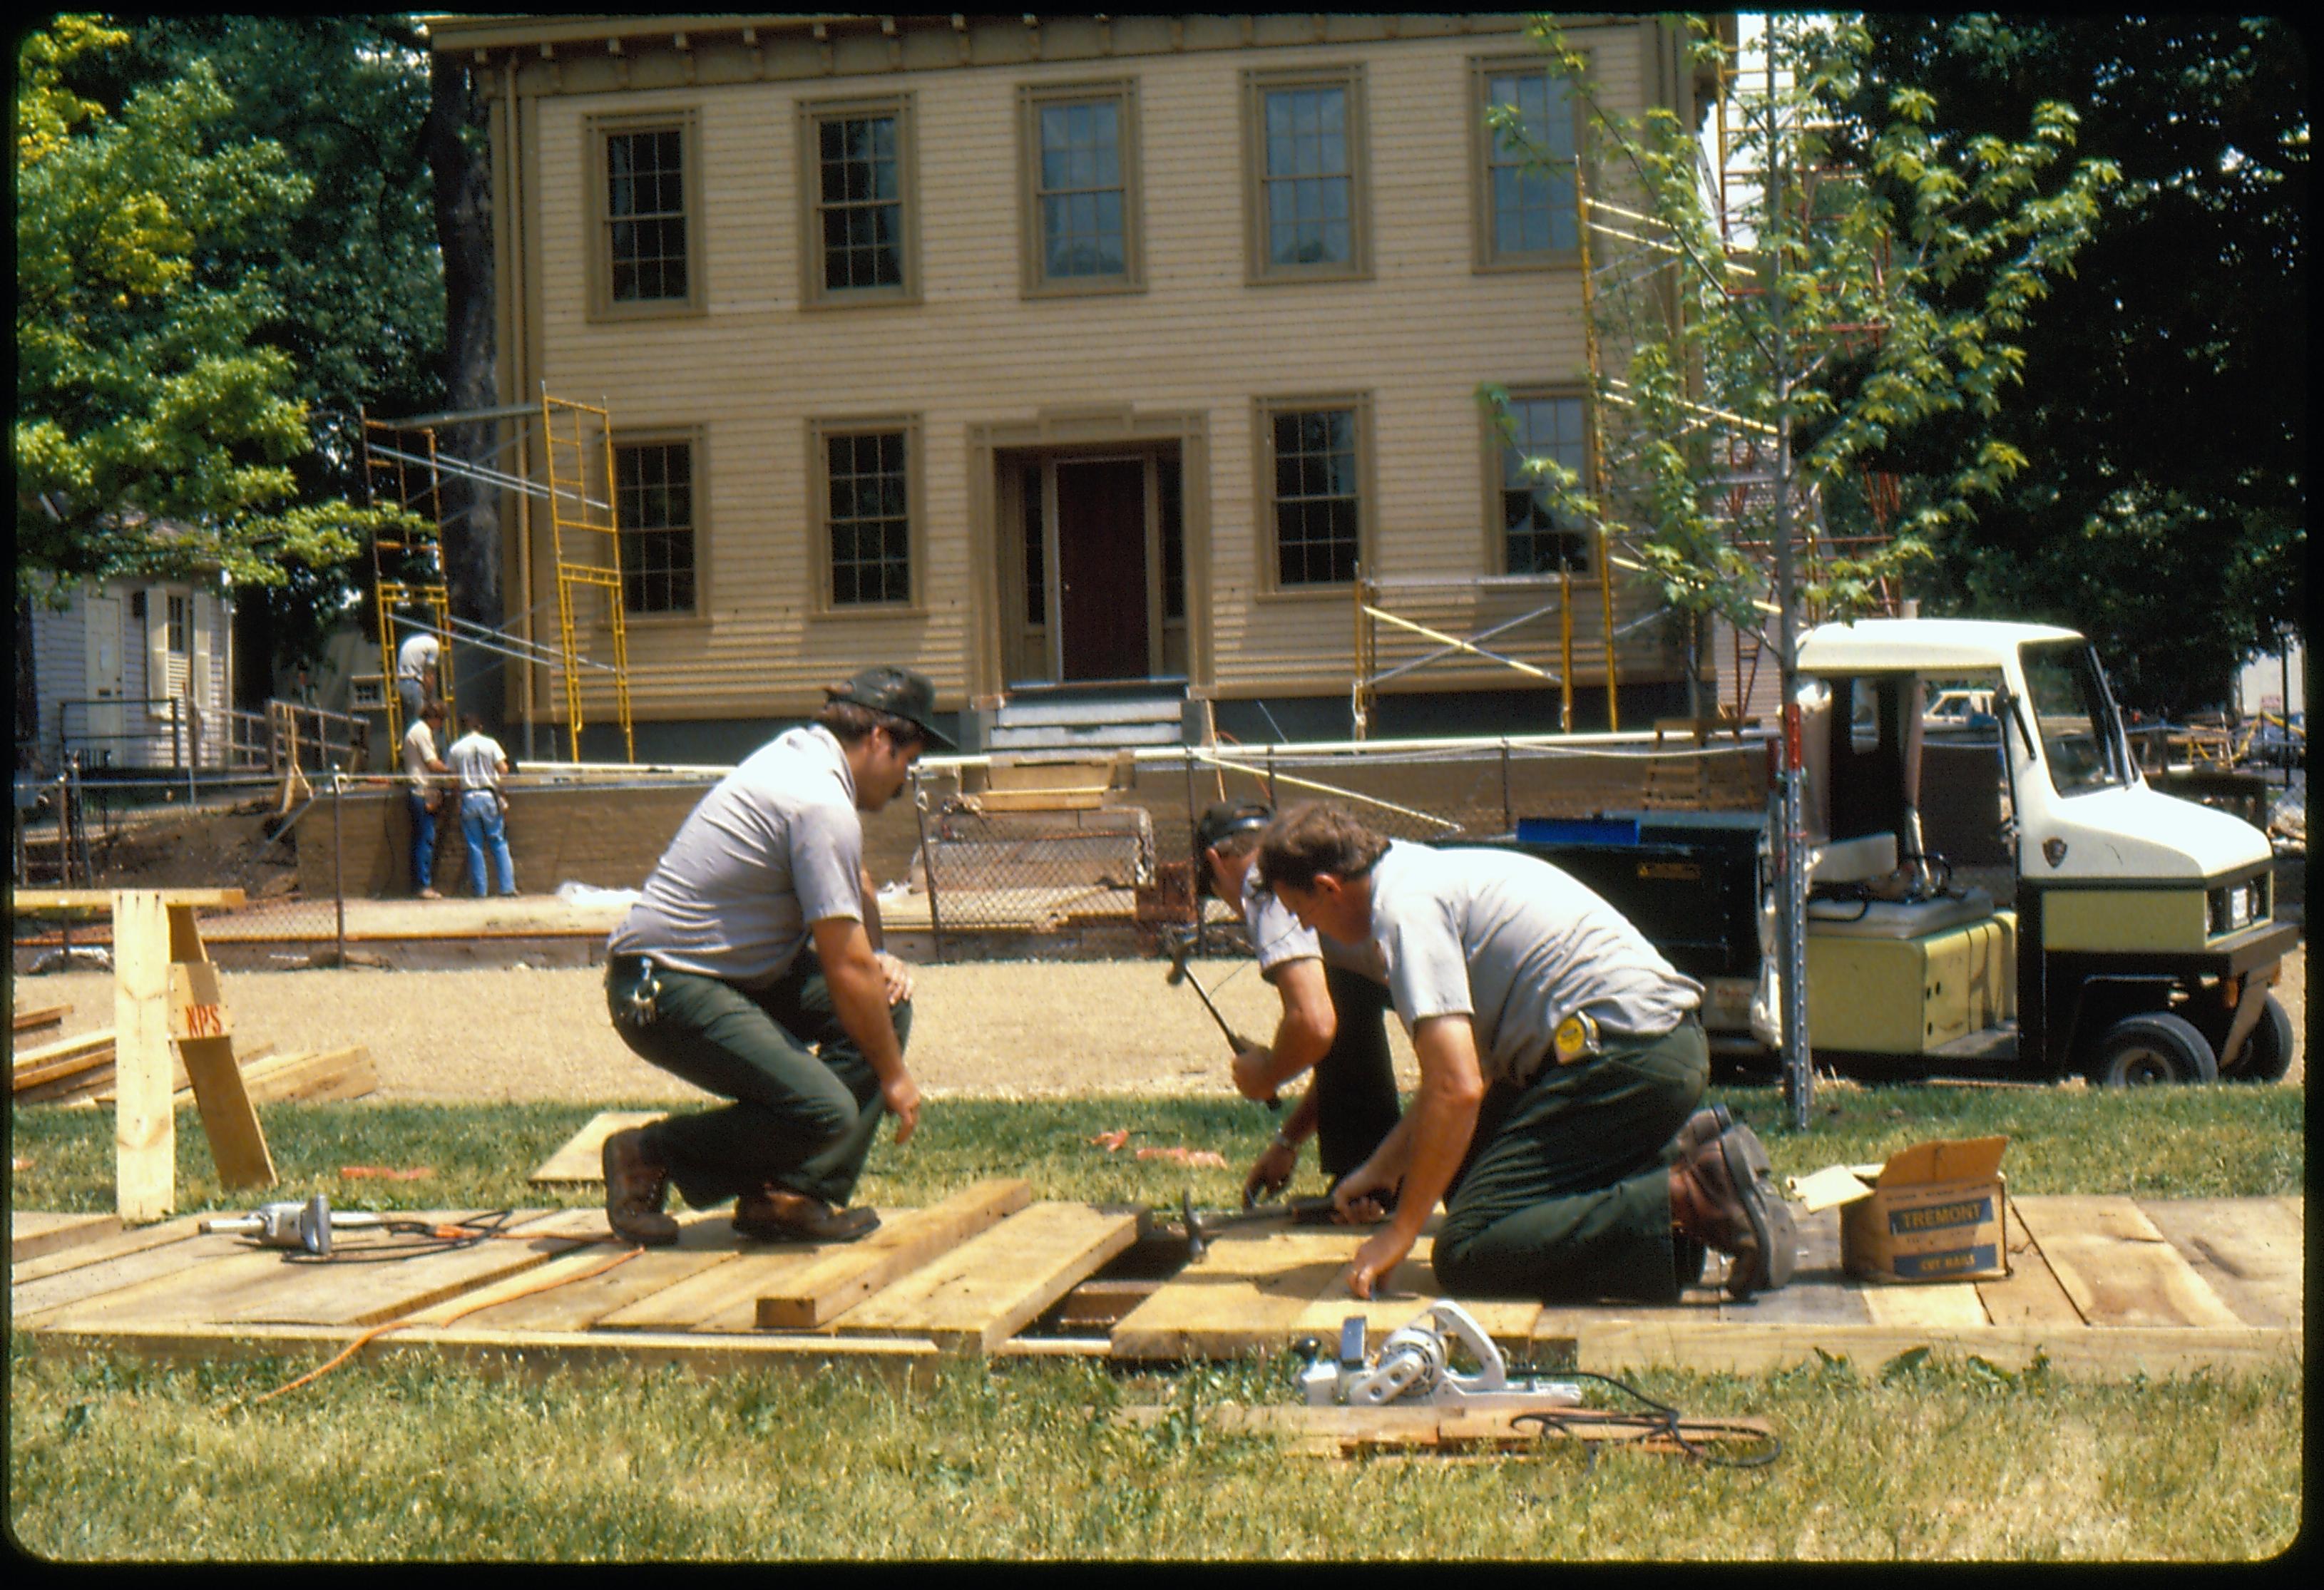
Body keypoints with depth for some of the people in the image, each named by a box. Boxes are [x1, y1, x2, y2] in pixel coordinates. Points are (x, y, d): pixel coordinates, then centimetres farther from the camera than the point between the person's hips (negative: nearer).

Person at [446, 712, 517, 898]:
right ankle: (507, 886, 0)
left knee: (475, 846, 5)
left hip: (468, 798, 1)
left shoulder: (455, 749, 2)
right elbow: (503, 770, -4)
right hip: (489, 797, -1)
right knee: (499, 843, 5)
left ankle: (480, 890, 3)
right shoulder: (490, 744, -1)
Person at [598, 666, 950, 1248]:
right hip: (666, 992, -11)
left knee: (889, 1003, 5)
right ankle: (650, 1156, -4)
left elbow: (856, 885, 31)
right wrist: (893, 1075, -7)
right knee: (826, 1113, -25)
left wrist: (877, 958, 17)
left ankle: (796, 1197, 1)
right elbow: (846, 971, -18)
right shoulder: (822, 803, -19)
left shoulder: (801, 752, 12)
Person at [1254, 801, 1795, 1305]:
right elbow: (1467, 1063, 32)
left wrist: (1401, 1231, -9)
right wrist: (1382, 1167, 35)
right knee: (1465, 1176, 24)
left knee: (1466, 1254, -12)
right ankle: (1683, 1153, 10)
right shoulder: (1428, 871, 21)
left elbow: (1458, 1090, -19)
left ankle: (1690, 1198, -17)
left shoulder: (1404, 907, -10)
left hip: (1621, 1052, -10)